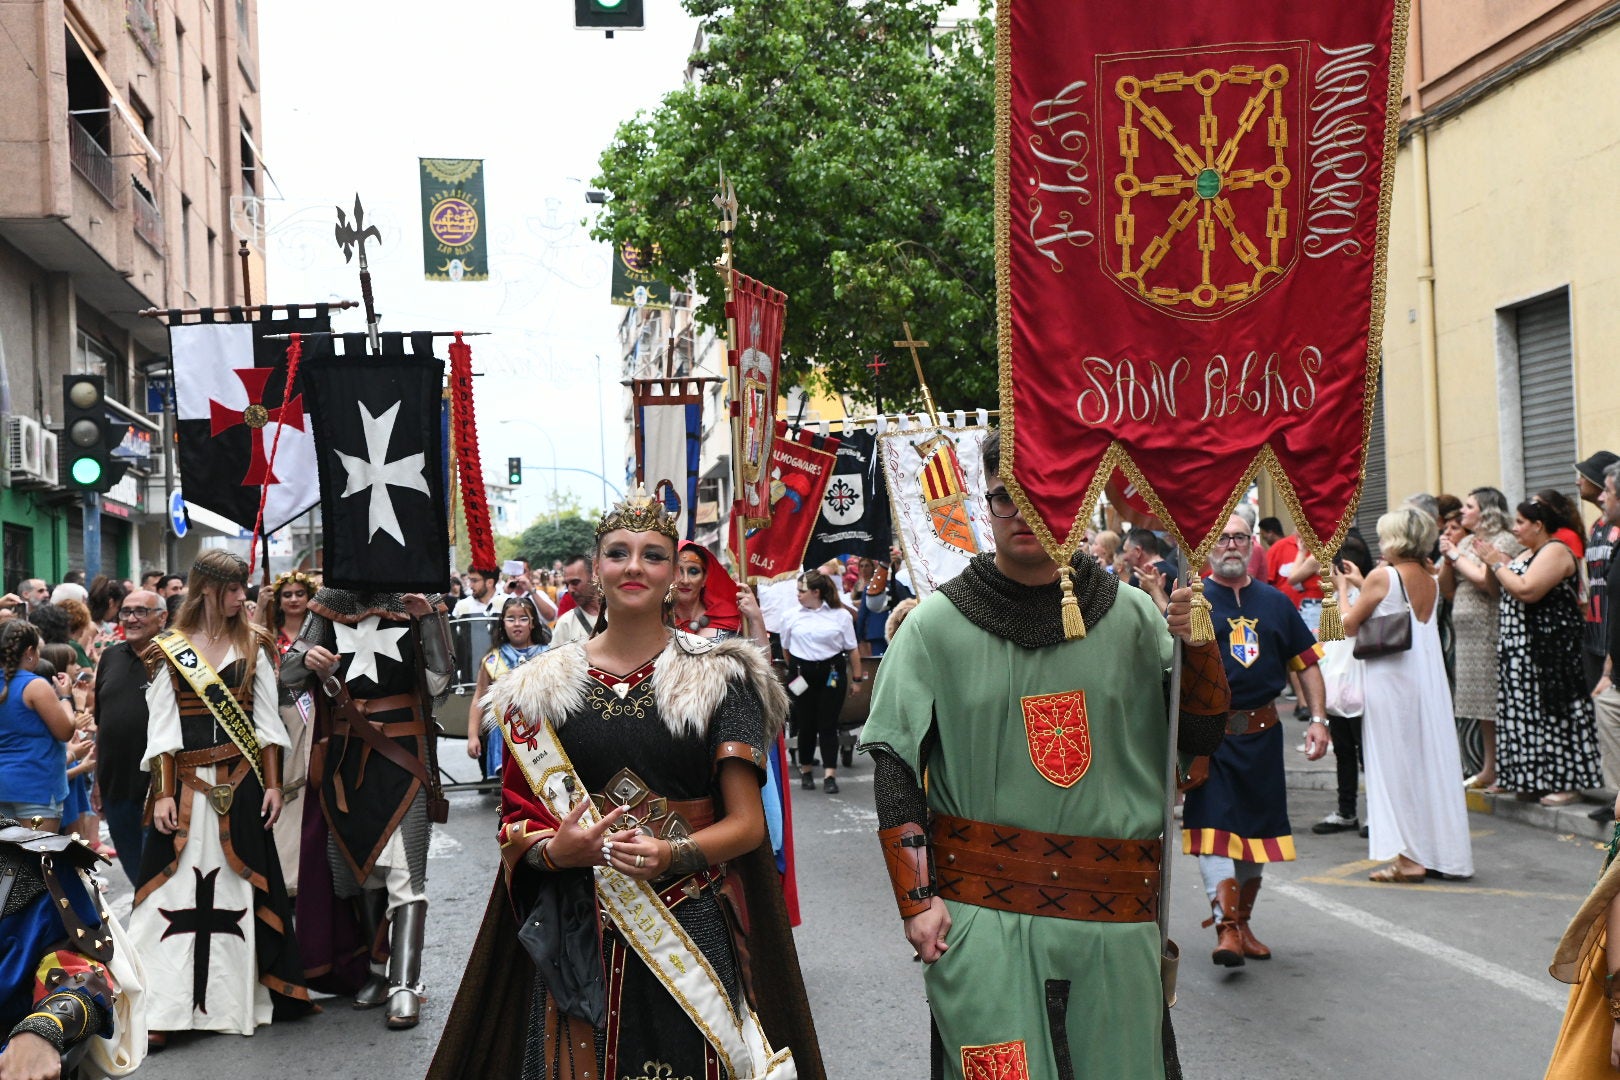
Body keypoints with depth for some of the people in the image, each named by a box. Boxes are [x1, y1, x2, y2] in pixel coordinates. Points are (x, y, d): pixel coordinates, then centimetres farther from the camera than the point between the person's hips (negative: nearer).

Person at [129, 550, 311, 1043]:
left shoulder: (253, 644, 7)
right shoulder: (168, 649, 3)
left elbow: (266, 720, 6)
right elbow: (161, 726, -1)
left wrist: (273, 784, -1)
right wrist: (163, 793, -7)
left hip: (241, 781, 1)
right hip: (187, 782, -1)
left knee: (240, 886, 3)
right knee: (176, 889, -4)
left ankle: (239, 998, 12)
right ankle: (163, 1008, -3)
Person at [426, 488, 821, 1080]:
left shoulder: (717, 676, 1)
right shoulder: (548, 685, 6)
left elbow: (747, 823, -2)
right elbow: (516, 817, 8)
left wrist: (673, 854, -20)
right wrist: (553, 849, -14)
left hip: (690, 931, -1)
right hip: (577, 936, 1)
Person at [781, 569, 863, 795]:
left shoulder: (840, 615, 0)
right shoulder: (792, 616, 4)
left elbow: (852, 649, 4)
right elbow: (786, 648, 16)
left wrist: (857, 677, 4)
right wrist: (795, 669, 12)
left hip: (832, 673, -1)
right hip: (802, 673, 1)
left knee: (828, 724, -3)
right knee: (806, 723, 6)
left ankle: (830, 774, -6)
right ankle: (806, 770, 20)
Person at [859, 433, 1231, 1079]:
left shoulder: (1131, 617, 5)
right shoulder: (937, 624, -1)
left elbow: (1200, 736, 9)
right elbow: (894, 766, 0)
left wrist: (1198, 644, -8)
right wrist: (917, 899, -6)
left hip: (1114, 922, 2)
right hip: (982, 916, -2)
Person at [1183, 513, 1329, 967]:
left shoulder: (1274, 602, 10)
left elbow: (1306, 662, 13)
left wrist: (1318, 719, 5)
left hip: (1261, 734, 5)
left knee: (1258, 827, 13)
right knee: (1213, 825, -12)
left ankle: (1243, 923, 28)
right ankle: (1225, 928, -14)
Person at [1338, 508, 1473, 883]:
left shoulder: (1382, 576, -10)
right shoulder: (1431, 581, 8)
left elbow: (1350, 625, -4)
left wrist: (1343, 589, 12)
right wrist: (1361, 585, 23)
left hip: (1391, 680, -6)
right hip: (1431, 680, 6)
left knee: (1397, 766, -1)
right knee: (1432, 763, 11)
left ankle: (1410, 858, -1)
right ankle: (1442, 852, 16)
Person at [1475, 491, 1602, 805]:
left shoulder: (1555, 551, -12)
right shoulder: (1528, 554, 18)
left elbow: (1526, 591, -23)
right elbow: (1499, 591, 18)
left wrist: (1497, 563, -12)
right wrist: (1491, 563, 5)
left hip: (1548, 647, -10)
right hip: (1521, 648, 10)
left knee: (1554, 714, -6)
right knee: (1530, 714, 10)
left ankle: (1566, 782, -3)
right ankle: (1537, 779, 15)